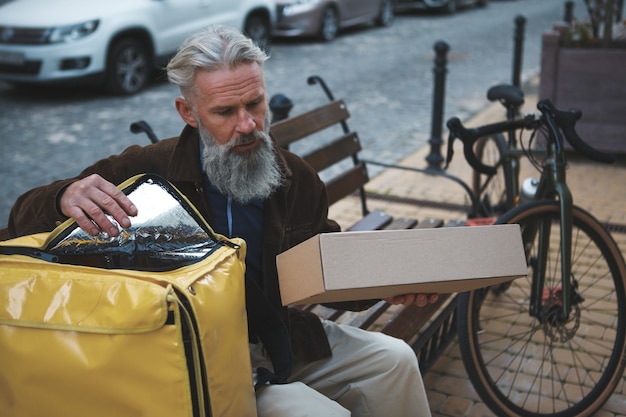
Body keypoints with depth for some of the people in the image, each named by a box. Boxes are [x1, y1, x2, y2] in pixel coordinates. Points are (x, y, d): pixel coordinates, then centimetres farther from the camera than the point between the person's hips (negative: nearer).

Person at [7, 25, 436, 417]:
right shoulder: (147, 170, -16)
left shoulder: (297, 179, -3)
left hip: (282, 335, 5)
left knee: (395, 358, -7)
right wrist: (65, 198, -37)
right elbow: (25, 218, -12)